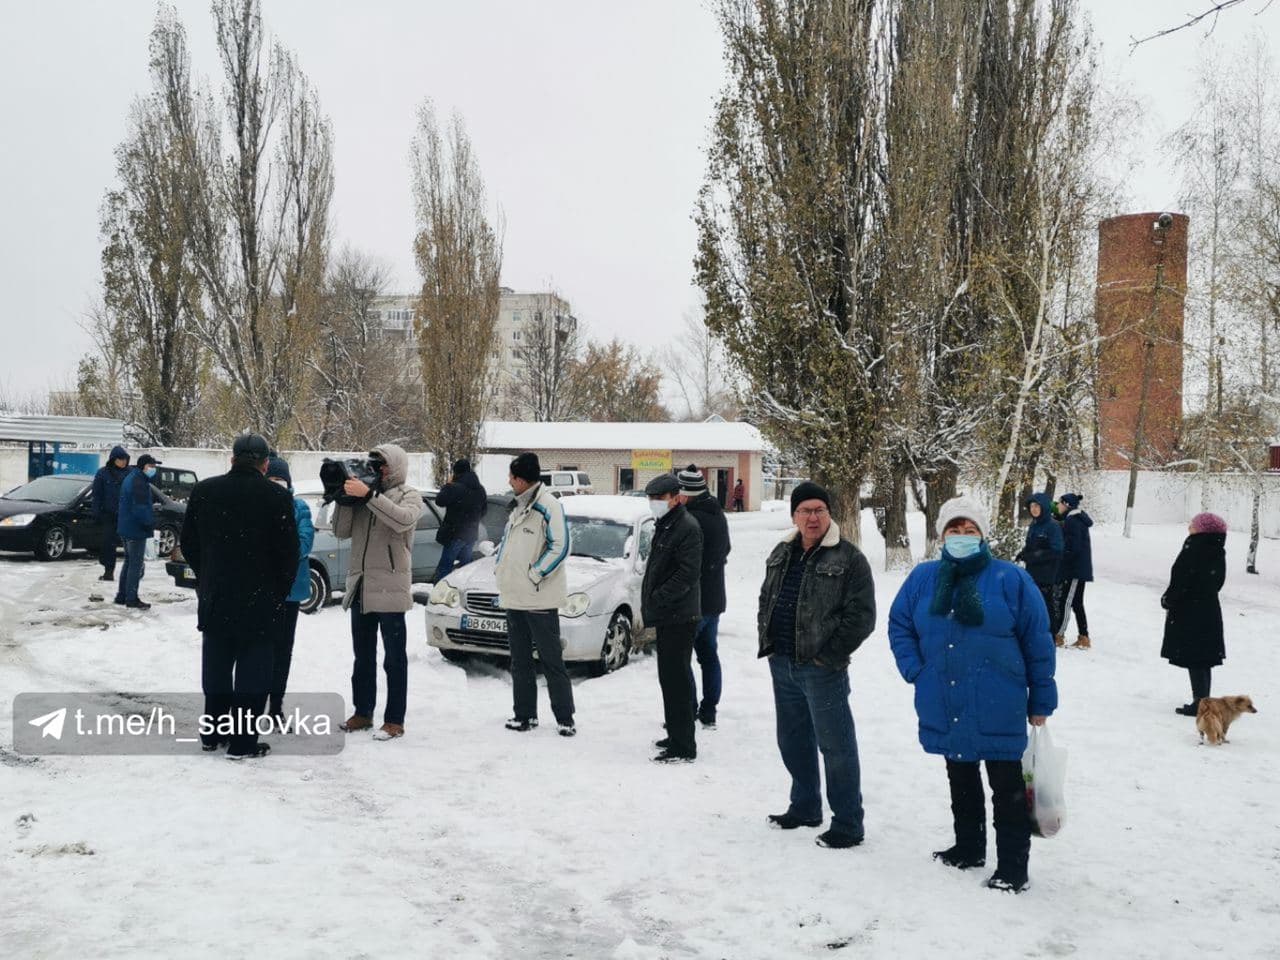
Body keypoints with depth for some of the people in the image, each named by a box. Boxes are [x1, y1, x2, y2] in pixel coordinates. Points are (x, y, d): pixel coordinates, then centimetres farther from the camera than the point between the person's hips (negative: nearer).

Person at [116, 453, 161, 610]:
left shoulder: (129, 478, 15)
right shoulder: (139, 482, -20)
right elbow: (141, 508, -25)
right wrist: (150, 523, -15)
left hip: (125, 528, 11)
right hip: (136, 530, -11)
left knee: (129, 562, 18)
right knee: (136, 564, -4)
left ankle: (122, 596, 24)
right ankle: (131, 599, 0)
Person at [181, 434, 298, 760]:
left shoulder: (204, 491, 0)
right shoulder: (277, 497, -13)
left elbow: (188, 544, 8)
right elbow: (289, 553, -10)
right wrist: (279, 592, 4)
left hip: (214, 599, 4)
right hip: (260, 602, -4)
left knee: (216, 667, 17)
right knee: (252, 671, 3)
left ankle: (212, 733, 27)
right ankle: (242, 742, 4)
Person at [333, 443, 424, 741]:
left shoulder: (408, 495, -1)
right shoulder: (364, 493, 13)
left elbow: (403, 520, -24)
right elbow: (341, 532, 7)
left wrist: (368, 494, -25)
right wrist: (344, 497, -5)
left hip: (390, 589, -6)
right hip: (360, 587, 6)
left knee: (394, 659, 0)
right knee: (362, 657, 15)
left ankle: (394, 721, 5)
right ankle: (362, 713, 26)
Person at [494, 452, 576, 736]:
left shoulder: (548, 506, -13)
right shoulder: (518, 506, 15)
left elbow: (559, 548, -18)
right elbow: (507, 541, 24)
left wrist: (535, 575, -16)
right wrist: (500, 569, 11)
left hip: (540, 598, -9)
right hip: (514, 596, 9)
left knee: (551, 660, -2)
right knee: (520, 661, 14)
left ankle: (565, 718, 4)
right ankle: (524, 714, 23)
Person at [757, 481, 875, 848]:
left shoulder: (849, 559, -10)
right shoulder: (781, 554, 11)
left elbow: (861, 616, -13)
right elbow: (766, 599, 23)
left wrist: (829, 655, -15)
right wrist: (766, 638, 11)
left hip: (822, 670, -7)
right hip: (782, 666, 7)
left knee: (836, 746, -1)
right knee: (793, 741, 19)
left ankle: (847, 825, 10)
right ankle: (804, 808, 36)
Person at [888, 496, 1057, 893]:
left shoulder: (1011, 580, -7)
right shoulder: (924, 578, 2)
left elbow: (1038, 642, -3)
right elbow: (899, 624, 12)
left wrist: (1040, 702, -2)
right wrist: (914, 670, -1)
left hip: (997, 711, -4)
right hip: (945, 708, 4)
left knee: (1007, 788, 4)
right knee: (961, 781, 20)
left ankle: (1012, 866, 16)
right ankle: (968, 847, 37)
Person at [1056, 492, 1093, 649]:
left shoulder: (1072, 521, -15)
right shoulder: (1079, 519, 15)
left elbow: (1072, 548, -21)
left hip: (1074, 570, -10)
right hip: (1081, 569, 10)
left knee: (1066, 602, -5)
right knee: (1077, 604, 12)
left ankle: (1059, 636, -2)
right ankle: (1083, 638, 15)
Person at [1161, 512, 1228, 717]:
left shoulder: (1193, 550, -19)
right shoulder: (1218, 553, 6)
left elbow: (1180, 581, -18)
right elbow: (1218, 581, 13)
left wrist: (1168, 601, -3)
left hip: (1189, 613, -8)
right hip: (1210, 611, 8)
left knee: (1194, 661, -3)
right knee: (1204, 660, 15)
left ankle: (1199, 703, 0)